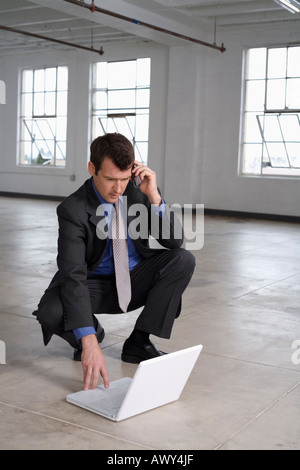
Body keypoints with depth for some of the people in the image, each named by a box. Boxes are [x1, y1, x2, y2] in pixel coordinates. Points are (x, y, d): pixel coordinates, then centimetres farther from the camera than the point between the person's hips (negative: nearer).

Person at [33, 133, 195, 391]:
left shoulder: (138, 191, -11)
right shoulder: (72, 209, -23)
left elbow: (174, 241, -12)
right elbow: (73, 276, -33)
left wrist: (154, 197, -28)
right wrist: (89, 342, -44)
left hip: (136, 279, 4)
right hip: (96, 284, -3)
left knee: (183, 260, -24)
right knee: (50, 313, -33)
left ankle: (139, 342, -10)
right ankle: (93, 332, 5)